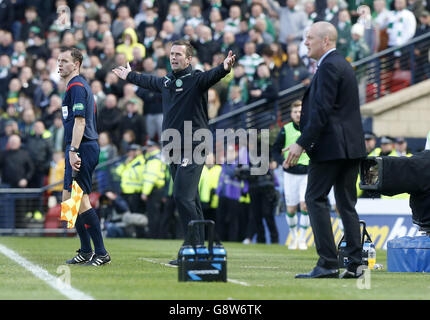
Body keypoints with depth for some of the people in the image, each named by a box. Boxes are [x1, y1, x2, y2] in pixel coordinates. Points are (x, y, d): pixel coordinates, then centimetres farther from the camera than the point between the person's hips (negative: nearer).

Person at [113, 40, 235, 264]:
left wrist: (224, 69, -49)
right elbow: (148, 82, 37)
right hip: (174, 149, 8)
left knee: (182, 196, -17)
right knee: (190, 200, 9)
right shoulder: (167, 81, 16)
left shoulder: (196, 79, -7)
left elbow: (211, 76, -28)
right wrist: (129, 76, 53)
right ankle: (198, 248, 12)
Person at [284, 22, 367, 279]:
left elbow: (322, 110, -19)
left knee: (315, 199, -5)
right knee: (347, 203, 9)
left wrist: (301, 144, -19)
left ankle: (328, 264, -10)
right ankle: (355, 264, 6)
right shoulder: (344, 65, 19)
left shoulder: (328, 66, -12)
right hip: (351, 145, 10)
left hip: (331, 145, -10)